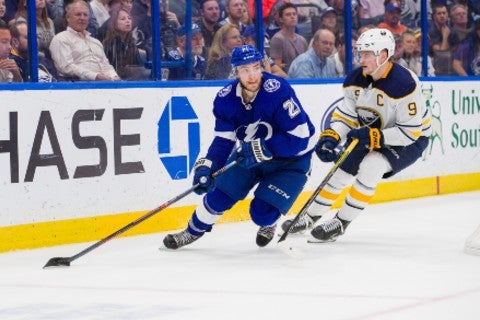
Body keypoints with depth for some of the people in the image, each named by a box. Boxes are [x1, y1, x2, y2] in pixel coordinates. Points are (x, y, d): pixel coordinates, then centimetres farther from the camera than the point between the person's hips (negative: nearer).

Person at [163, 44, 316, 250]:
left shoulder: (279, 91, -31)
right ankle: (193, 231, 26)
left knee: (262, 213, -16)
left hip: (290, 158, -5)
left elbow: (299, 138, -31)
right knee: (219, 194, -2)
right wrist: (206, 166, -23)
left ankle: (269, 222, 23)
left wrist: (261, 149, -34)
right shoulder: (226, 99, -14)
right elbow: (223, 140, -7)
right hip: (248, 154, 5)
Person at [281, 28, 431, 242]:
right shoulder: (356, 80, -9)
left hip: (410, 140, -7)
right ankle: (311, 216, 24)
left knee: (370, 167, -28)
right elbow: (345, 114, -3)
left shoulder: (404, 84, -31)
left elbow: (410, 131, -29)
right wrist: (330, 137, -21)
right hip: (372, 135, 7)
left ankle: (342, 222, -15)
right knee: (343, 168, 4)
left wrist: (374, 136, -36)